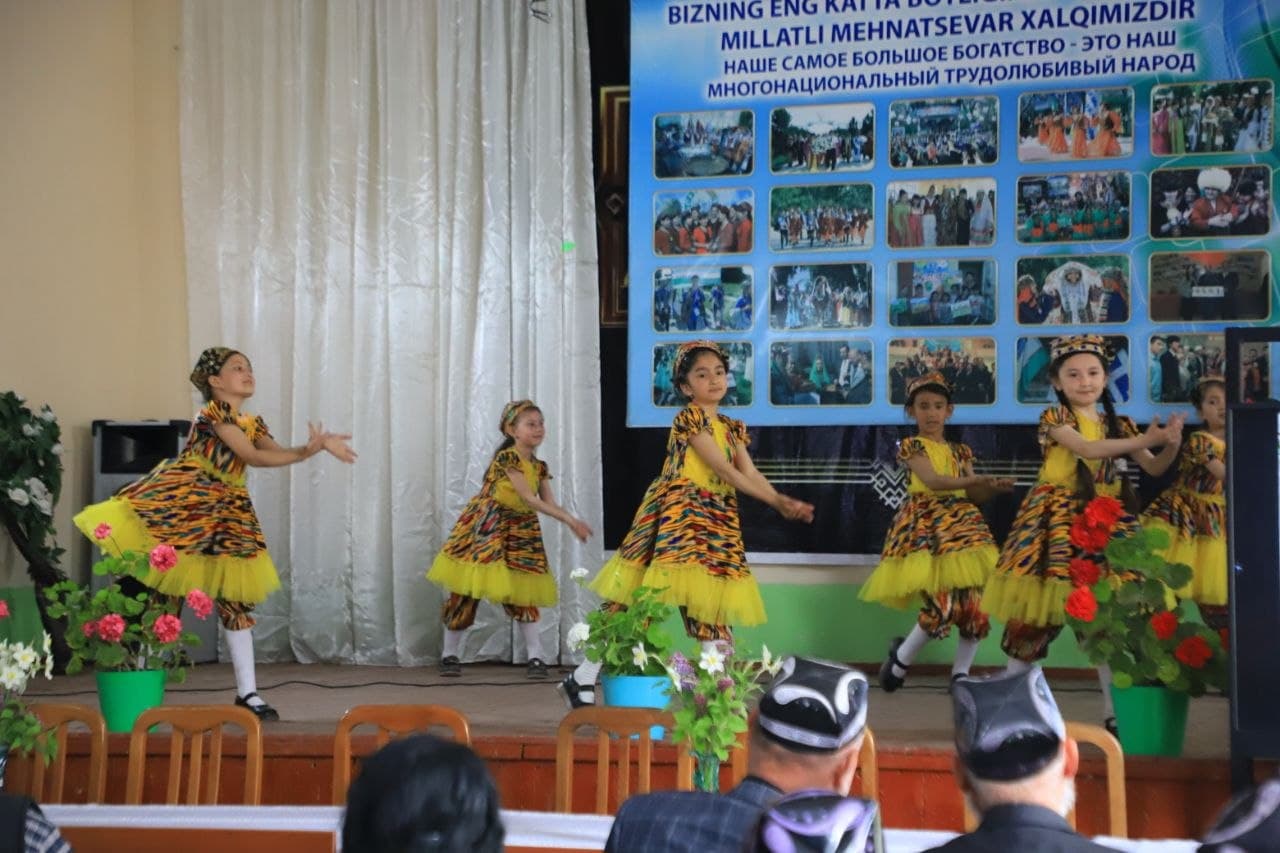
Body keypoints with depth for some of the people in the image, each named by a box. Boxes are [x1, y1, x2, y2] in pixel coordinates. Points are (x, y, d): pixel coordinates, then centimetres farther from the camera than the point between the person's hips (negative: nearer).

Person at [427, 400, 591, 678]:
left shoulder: (539, 467, 7)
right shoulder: (507, 457, -15)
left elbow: (551, 504, 2)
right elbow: (529, 499, -20)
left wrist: (573, 522, -18)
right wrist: (569, 519, -22)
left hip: (518, 533, 6)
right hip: (484, 529, -6)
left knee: (522, 592, 3)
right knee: (467, 590, -1)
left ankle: (536, 656, 4)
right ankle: (450, 654, 10)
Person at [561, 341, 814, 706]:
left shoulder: (733, 428, 15)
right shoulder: (689, 417, -9)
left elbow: (751, 474, 3)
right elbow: (724, 470, -16)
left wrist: (782, 501, -16)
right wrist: (776, 502, -18)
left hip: (716, 521, 8)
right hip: (677, 515, -8)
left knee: (711, 603, 4)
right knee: (635, 603, -8)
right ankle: (583, 679, 0)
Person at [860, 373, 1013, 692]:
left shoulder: (961, 451, 18)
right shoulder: (911, 446, 1)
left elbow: (971, 491, 10)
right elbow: (933, 481, -16)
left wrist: (992, 487, -12)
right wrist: (978, 481, -26)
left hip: (962, 526, 6)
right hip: (926, 527, -6)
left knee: (974, 604, -5)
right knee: (943, 605, -17)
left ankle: (961, 673, 11)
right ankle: (900, 659, 8)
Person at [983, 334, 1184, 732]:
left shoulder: (1117, 424, 11)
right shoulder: (1054, 418, -5)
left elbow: (1155, 468, 8)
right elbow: (1087, 449, -22)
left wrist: (1171, 444, -14)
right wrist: (1145, 439, -29)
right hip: (1057, 521, -4)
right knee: (1036, 609, -3)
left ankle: (1113, 709, 10)